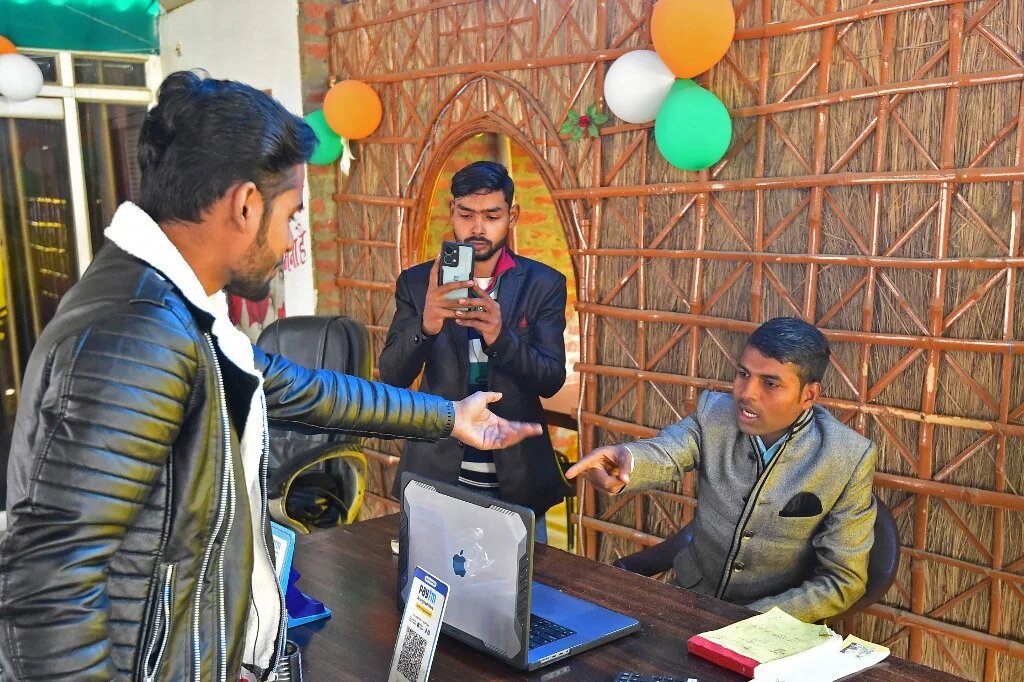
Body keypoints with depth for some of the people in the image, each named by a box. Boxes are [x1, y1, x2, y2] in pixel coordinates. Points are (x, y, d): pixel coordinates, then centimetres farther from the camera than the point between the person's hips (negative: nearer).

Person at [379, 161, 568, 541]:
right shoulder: (416, 282, -1)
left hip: (517, 479, 0)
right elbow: (392, 376, -8)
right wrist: (426, 326, -29)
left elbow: (551, 380, -9)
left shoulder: (543, 284, -3)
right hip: (435, 474, 1)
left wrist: (499, 336, -29)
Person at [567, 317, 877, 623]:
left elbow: (844, 581, -10)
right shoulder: (713, 412, -6)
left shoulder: (849, 459, -14)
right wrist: (627, 459, -50)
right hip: (689, 598, 4)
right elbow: (665, 453, -26)